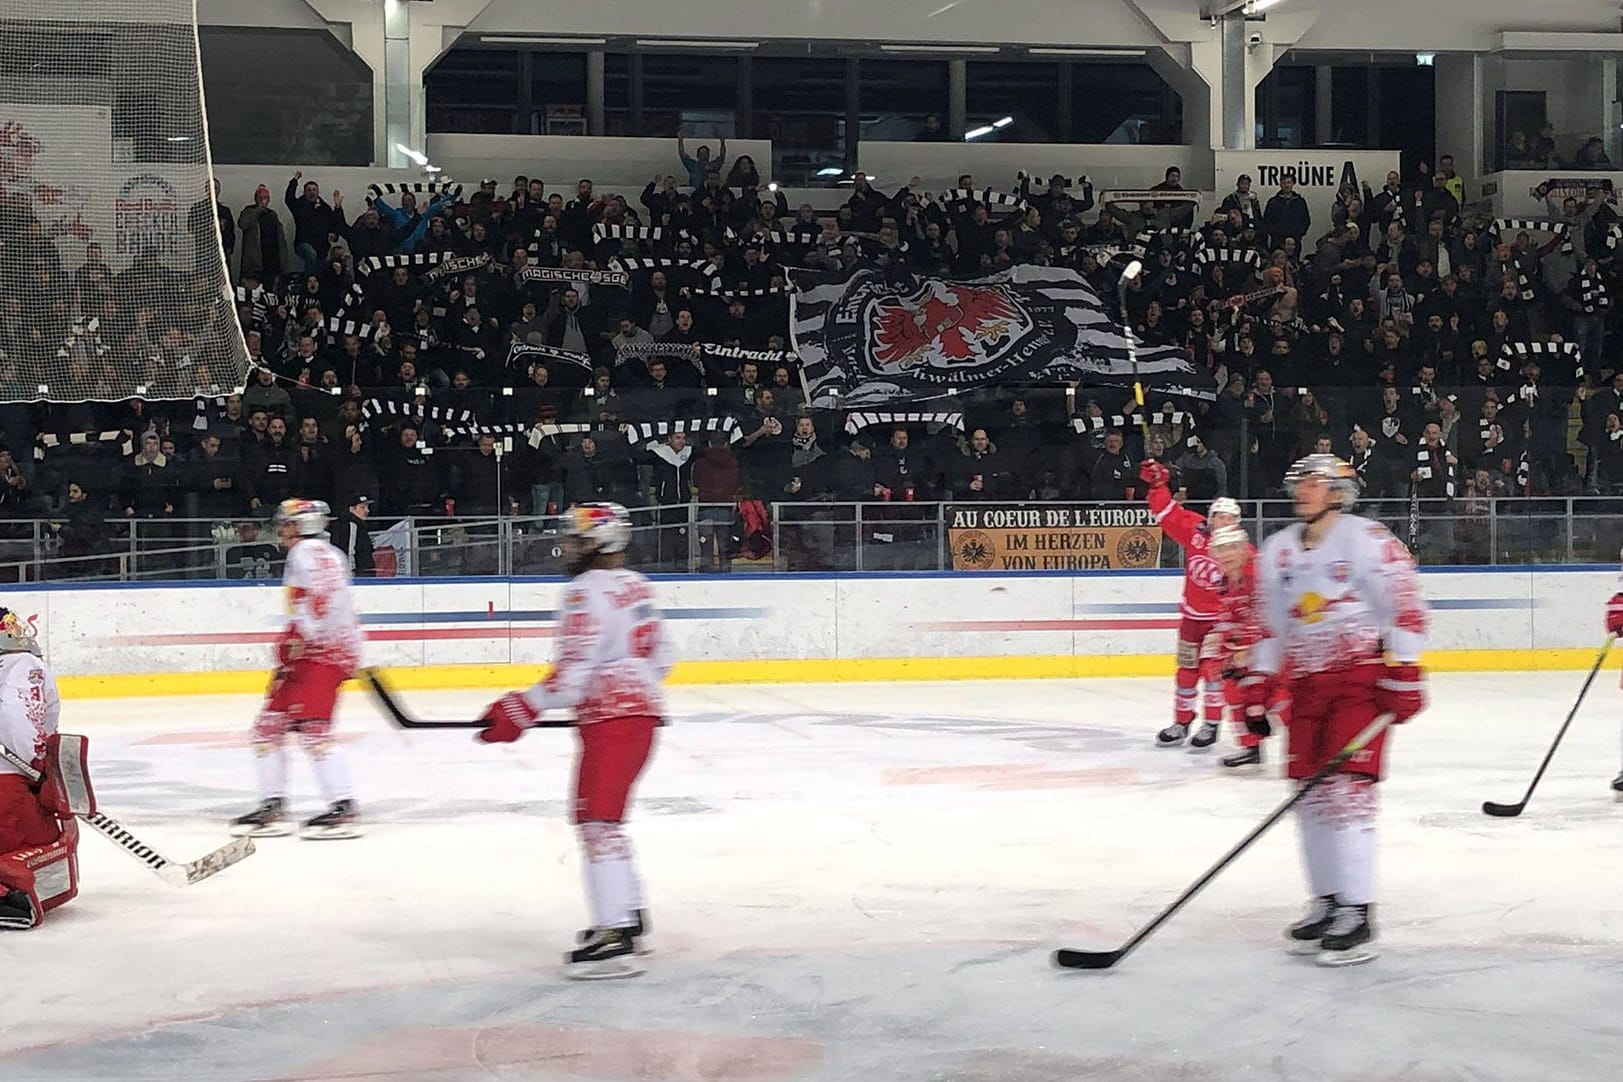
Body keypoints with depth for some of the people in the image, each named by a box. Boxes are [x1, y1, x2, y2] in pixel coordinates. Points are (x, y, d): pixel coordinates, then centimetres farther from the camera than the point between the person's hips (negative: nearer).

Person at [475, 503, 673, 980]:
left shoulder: (587, 592, -13)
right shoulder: (635, 585, 15)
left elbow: (575, 670, -20)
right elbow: (659, 656, 21)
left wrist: (522, 710, -16)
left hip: (611, 717, -10)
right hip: (642, 708, 10)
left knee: (596, 821, -12)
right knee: (603, 819, 20)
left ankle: (616, 940, -17)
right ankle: (628, 916, 26)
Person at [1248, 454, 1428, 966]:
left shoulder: (1367, 540, -8)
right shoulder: (1277, 551, 12)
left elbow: (1404, 606, -11)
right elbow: (1271, 623, 18)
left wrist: (1404, 674, -16)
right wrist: (1257, 683, 13)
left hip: (1361, 678, -6)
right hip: (1306, 683, 7)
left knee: (1346, 788, -13)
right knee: (1309, 794, 6)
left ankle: (1357, 914, -10)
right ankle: (1326, 902, 18)